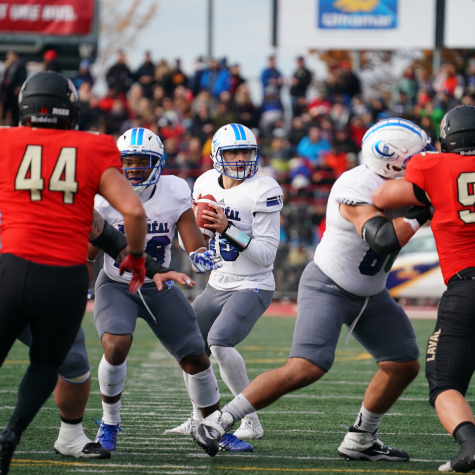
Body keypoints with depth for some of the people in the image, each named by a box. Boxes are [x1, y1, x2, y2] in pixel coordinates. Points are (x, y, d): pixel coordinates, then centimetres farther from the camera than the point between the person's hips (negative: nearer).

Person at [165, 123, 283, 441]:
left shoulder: (263, 192, -17)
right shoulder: (207, 185, 3)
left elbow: (266, 254, -21)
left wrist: (228, 229, -28)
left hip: (252, 287, -8)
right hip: (218, 285, 8)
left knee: (220, 342, -26)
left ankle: (252, 422, -17)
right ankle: (200, 419, 32)